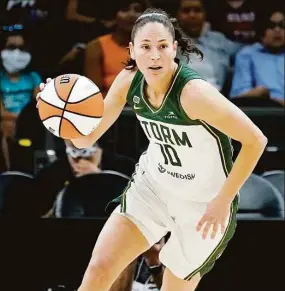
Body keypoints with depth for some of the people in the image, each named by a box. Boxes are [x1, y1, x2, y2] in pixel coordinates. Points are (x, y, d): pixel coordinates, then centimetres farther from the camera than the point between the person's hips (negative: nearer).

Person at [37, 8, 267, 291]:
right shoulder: (128, 81, -13)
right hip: (152, 184, 5)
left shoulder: (193, 92, -31)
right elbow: (86, 138, -5)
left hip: (204, 204, -5)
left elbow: (255, 140, -26)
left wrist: (223, 201, -21)